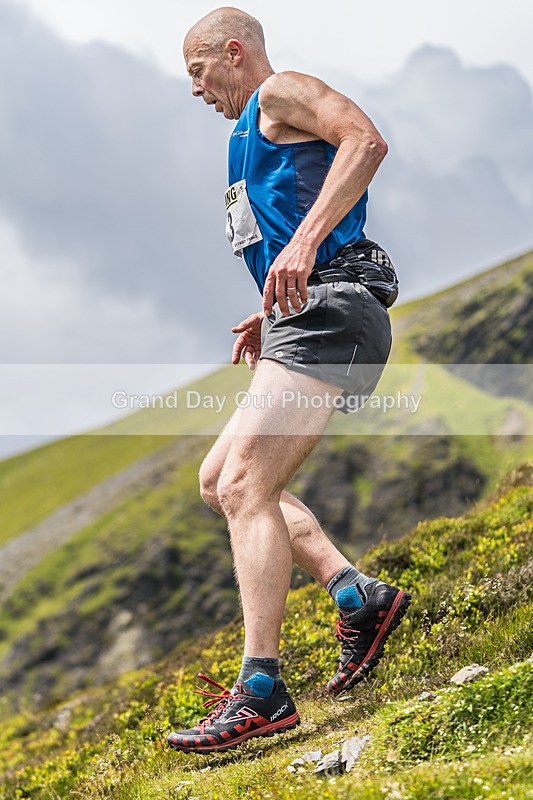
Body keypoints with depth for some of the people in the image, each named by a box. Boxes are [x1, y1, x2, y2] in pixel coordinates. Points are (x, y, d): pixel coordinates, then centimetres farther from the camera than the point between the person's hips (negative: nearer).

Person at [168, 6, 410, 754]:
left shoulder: (281, 92, 2)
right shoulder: (255, 134, 30)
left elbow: (367, 140, -19)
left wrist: (305, 241, -30)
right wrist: (271, 317, 23)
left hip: (330, 313, -11)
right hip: (309, 320, 11)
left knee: (244, 485, -19)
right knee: (218, 479, 11)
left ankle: (261, 691, -21)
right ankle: (359, 595, 5)